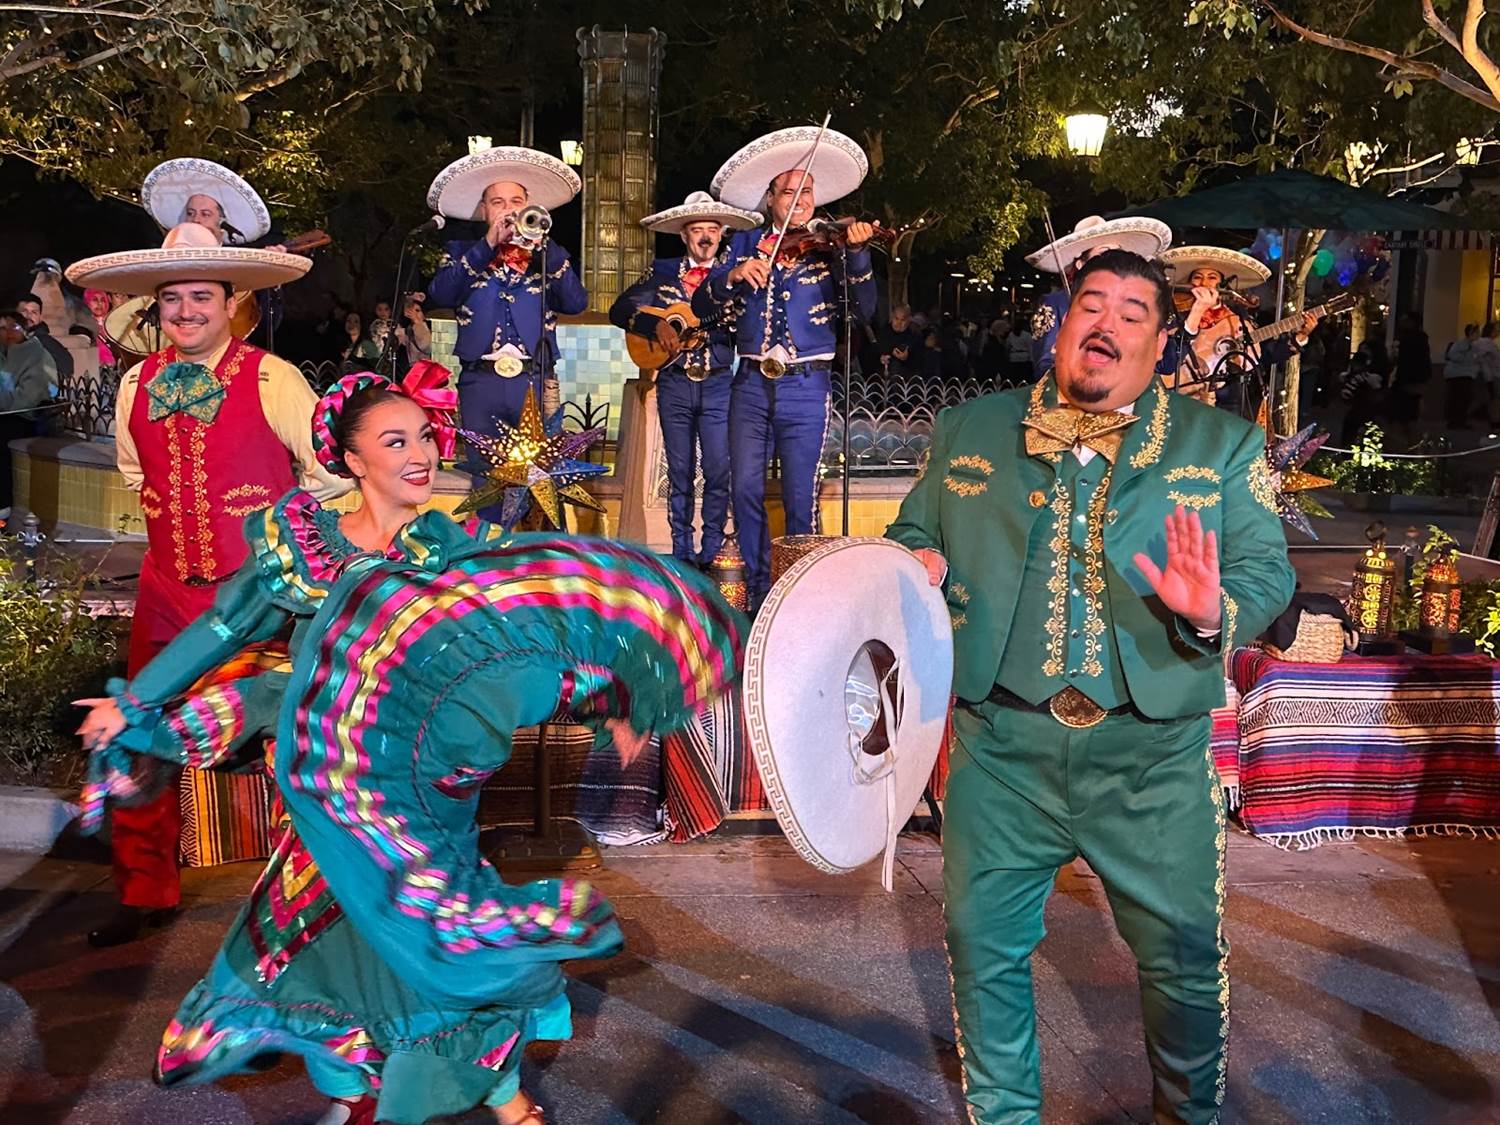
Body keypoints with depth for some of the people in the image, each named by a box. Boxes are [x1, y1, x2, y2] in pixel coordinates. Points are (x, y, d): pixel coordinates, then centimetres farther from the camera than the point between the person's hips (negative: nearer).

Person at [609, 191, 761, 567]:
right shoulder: (663, 271, 8)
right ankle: (682, 551, 12)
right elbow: (620, 310, 0)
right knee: (680, 470, 5)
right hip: (674, 384, 1)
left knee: (719, 470, -4)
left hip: (718, 384, 0)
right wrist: (656, 324, -15)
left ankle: (711, 551, 5)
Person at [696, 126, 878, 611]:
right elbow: (701, 305, 2)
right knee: (746, 489, 0)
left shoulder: (828, 247, 4)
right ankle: (757, 587, 15)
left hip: (806, 387, -2)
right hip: (752, 383, 2)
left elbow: (864, 309, -10)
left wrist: (856, 253, -24)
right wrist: (732, 275, -17)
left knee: (799, 498, 1)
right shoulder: (746, 244, 10)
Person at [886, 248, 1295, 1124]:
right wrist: (916, 569, -9)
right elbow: (913, 538, 15)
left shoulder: (1223, 445, 5)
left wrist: (1215, 612, -22)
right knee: (986, 945, 11)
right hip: (1002, 747, 1)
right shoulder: (970, 430, 9)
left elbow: (1271, 575, 0)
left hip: (1153, 756, -1)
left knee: (1185, 954, 10)